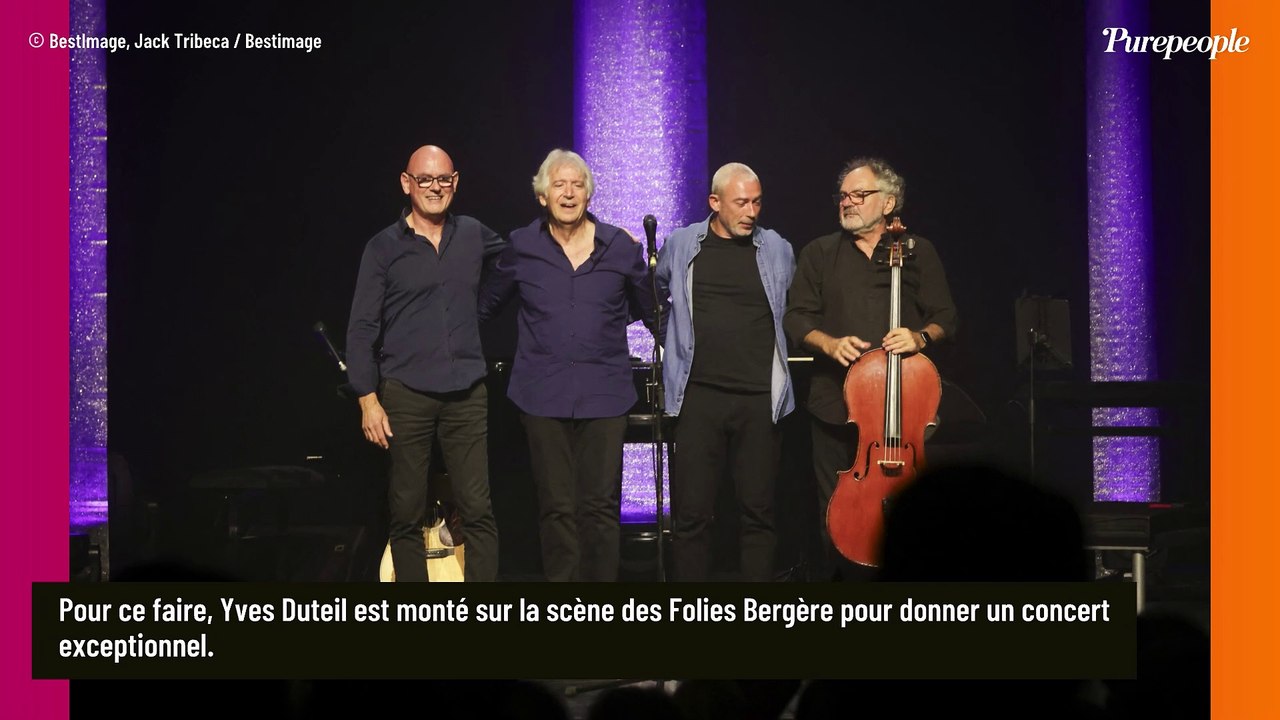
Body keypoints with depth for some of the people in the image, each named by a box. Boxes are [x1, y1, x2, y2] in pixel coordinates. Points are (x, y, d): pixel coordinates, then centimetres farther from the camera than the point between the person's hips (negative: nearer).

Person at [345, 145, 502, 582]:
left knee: (477, 510, -1)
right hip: (406, 395, -2)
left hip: (467, 394, 2)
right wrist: (368, 399, -7)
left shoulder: (474, 235, 9)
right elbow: (361, 329, 0)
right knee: (406, 514, 3)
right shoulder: (384, 247, 1)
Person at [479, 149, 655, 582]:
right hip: (544, 395, 0)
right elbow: (486, 306, 18)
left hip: (604, 395, 0)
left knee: (601, 506, -1)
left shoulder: (621, 247, 4)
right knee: (556, 508, 3)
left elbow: (648, 309, 19)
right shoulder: (521, 247, 4)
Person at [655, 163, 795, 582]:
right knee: (691, 513, 0)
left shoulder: (777, 250, 6)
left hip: (760, 399, 1)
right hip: (699, 397, -1)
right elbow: (655, 297, 22)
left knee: (758, 511, 5)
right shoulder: (681, 246, 5)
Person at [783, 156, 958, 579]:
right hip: (836, 405, 1)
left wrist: (920, 336, -14)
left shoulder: (919, 253, 10)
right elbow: (796, 319, 9)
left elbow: (945, 319, 8)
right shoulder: (819, 254, 13)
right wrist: (828, 342, -11)